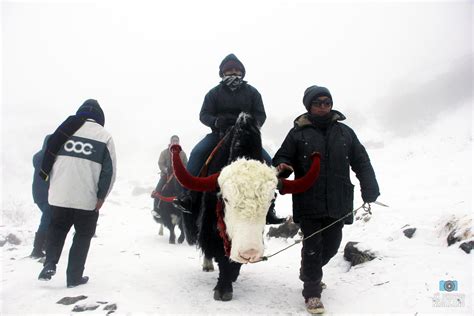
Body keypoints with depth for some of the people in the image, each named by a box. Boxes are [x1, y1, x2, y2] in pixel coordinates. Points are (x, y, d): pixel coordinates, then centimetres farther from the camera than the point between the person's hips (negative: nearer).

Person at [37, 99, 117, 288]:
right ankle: (74, 277, 15)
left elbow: (49, 158, 6)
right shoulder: (104, 136, -1)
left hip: (59, 195, 3)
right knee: (83, 235, 14)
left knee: (57, 228, 25)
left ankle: (50, 264, 10)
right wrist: (101, 197, 2)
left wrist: (53, 185, 18)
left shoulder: (65, 129, 4)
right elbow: (109, 171, -4)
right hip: (87, 198, -2)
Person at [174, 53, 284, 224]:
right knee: (197, 153, -26)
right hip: (219, 134, 0)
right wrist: (216, 121, -23)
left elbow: (261, 115, 4)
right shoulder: (214, 93, 5)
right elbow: (204, 115, 0)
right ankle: (188, 194, -23)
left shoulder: (252, 92, 7)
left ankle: (268, 205, -11)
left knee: (267, 161, -18)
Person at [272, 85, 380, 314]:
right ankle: (312, 293, 16)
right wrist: (281, 167, -22)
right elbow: (282, 158, 3)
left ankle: (308, 274, 43)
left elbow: (362, 163, 11)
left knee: (331, 245, 15)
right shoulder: (298, 133, 2)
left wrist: (369, 191, 1)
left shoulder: (345, 132, 10)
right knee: (313, 247, -1)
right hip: (309, 203, -4)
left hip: (338, 203, 4)